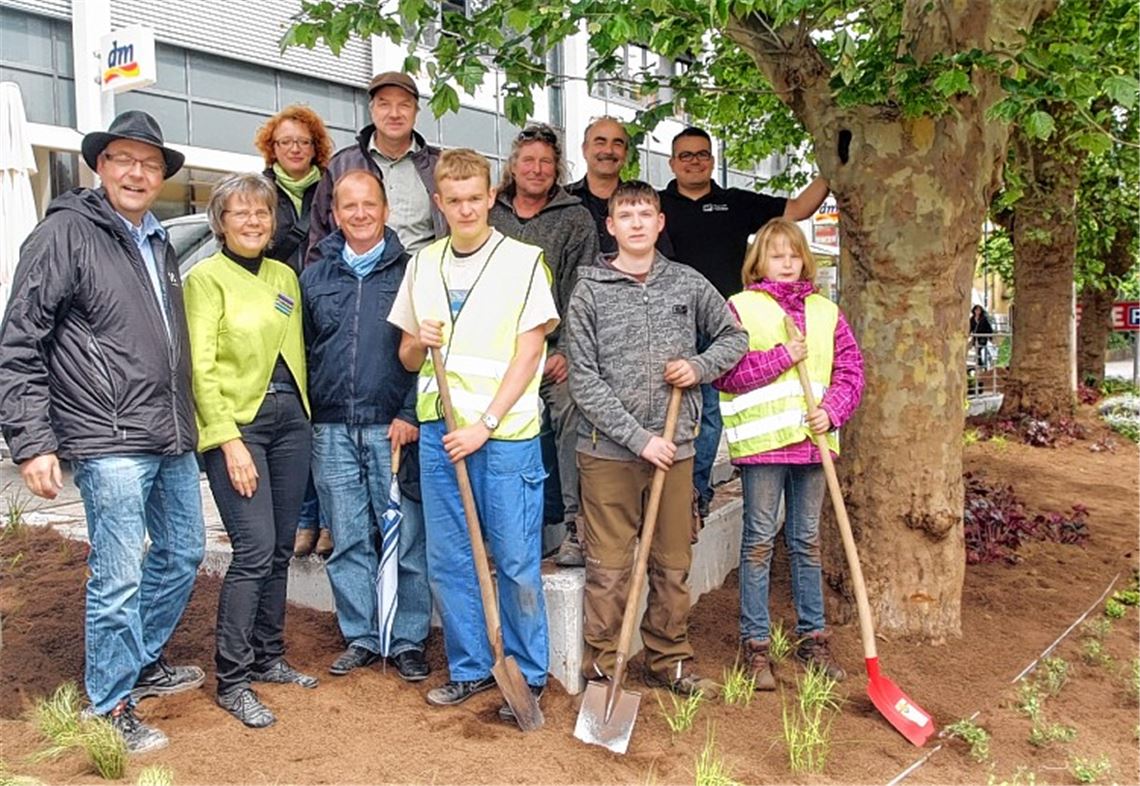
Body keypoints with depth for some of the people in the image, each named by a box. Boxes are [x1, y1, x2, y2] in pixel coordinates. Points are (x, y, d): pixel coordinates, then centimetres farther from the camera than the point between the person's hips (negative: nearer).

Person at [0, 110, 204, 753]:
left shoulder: (160, 243, 15)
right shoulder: (66, 233, -7)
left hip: (174, 439, 8)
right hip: (111, 441, -8)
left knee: (183, 553, 18)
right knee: (118, 578, -2)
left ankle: (143, 662, 37)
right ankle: (111, 708, 16)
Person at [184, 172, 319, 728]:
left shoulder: (285, 276, 14)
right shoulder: (206, 277, -4)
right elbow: (202, 368, -10)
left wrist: (305, 416, 9)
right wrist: (229, 440, -15)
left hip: (290, 417, 6)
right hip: (237, 422, -6)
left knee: (280, 548, 10)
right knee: (254, 550, -10)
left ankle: (268, 657, 25)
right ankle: (232, 680, 2)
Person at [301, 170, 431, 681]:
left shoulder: (410, 273, 3)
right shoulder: (313, 278, 13)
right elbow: (301, 352, 15)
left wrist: (411, 414, -9)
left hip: (393, 427, -3)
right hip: (331, 431, 3)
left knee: (406, 539, 0)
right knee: (348, 542, 10)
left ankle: (408, 640, 14)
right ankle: (360, 637, 23)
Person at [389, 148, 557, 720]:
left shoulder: (523, 260, -1)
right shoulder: (423, 264, 13)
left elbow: (528, 352, -6)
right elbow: (407, 357, 18)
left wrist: (485, 424, -12)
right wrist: (419, 343, -5)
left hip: (505, 432, -4)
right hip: (438, 430, 5)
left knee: (515, 562, 1)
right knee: (447, 561, 10)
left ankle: (528, 675, 17)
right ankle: (469, 668, 26)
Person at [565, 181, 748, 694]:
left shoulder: (688, 284, 6)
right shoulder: (590, 292, -2)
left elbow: (734, 337, 18)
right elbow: (584, 382, -7)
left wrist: (700, 366, -3)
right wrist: (638, 437, -13)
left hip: (675, 447, 3)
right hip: (608, 451, -3)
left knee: (673, 564, 13)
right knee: (608, 567, 4)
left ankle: (669, 660, 30)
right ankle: (602, 665, 19)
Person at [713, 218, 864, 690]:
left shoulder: (825, 312, 12)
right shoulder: (741, 307, -1)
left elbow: (850, 369, 9)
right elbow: (723, 370, -10)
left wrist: (832, 409, -7)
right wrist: (782, 357, -13)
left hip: (812, 439, 4)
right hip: (762, 440, -4)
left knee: (808, 541, 14)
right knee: (760, 540, 2)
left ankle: (812, 638, 26)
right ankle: (756, 645, 11)